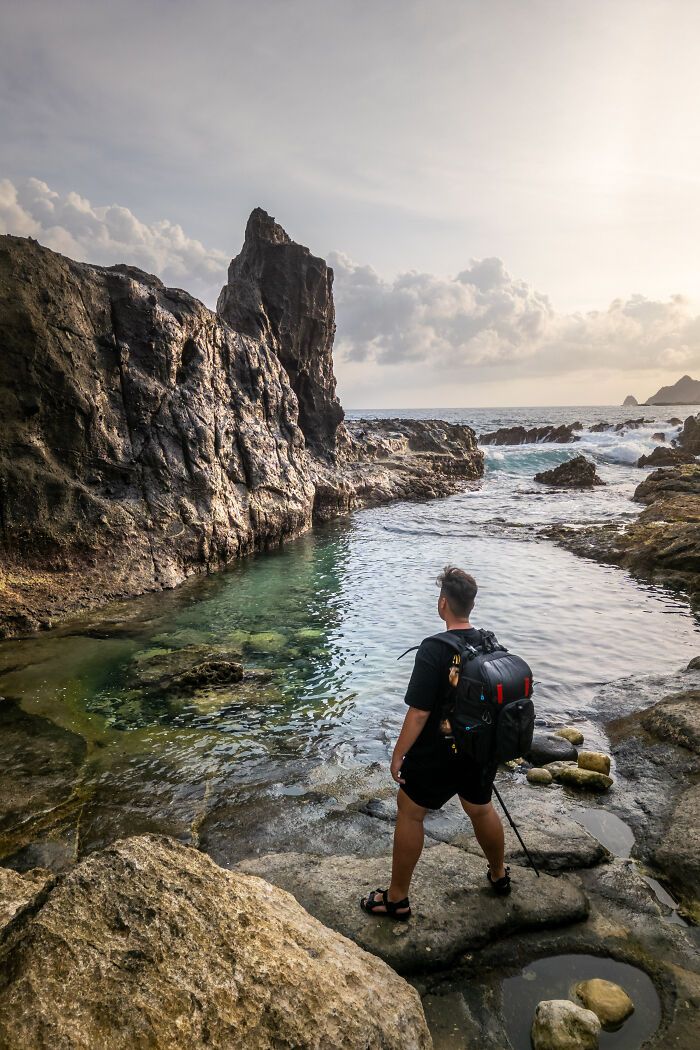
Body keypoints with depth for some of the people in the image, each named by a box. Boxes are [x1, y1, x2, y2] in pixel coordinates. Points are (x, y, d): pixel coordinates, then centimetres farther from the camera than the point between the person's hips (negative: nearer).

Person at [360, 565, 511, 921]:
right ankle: (499, 875, 50)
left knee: (410, 813, 13)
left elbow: (419, 713, -24)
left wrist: (398, 754, -11)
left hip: (437, 756, -6)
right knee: (481, 809, 28)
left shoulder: (434, 651, -25)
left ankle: (397, 898, 25)